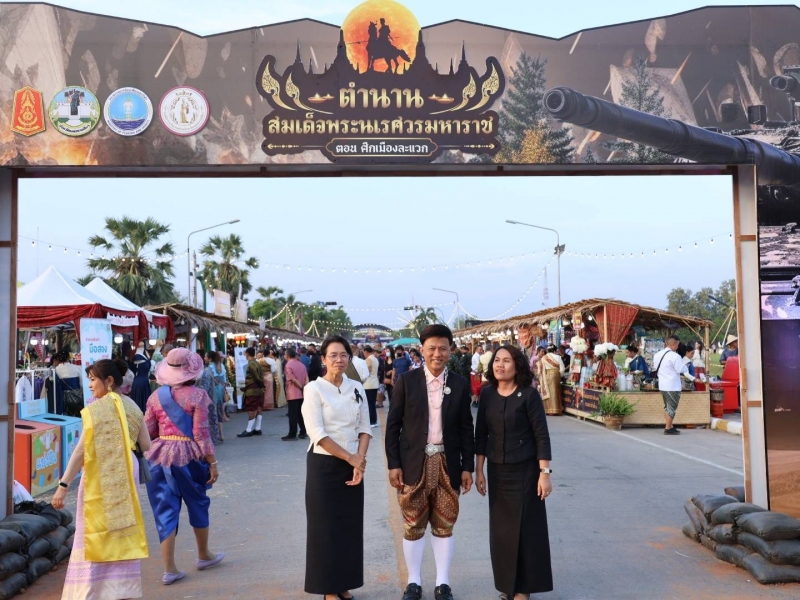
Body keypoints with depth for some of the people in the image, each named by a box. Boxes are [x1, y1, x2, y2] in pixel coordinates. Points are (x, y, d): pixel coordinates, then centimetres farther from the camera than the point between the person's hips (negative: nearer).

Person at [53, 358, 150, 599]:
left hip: (100, 476, -5)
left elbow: (83, 449, -15)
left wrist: (64, 484, -13)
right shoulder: (132, 407, 4)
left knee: (94, 533, 5)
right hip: (126, 472, 5)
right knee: (124, 530, 14)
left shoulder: (95, 409, -11)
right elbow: (146, 446, 7)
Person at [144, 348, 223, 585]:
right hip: (188, 455, -3)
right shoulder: (197, 395, -9)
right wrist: (212, 462, -7)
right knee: (198, 503, 17)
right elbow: (201, 433, -12)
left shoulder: (156, 395, 3)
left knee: (165, 510, 8)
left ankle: (169, 568, 8)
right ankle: (204, 555, 33)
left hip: (160, 456, 3)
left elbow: (148, 431, 6)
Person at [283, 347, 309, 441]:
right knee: (301, 413, 12)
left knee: (293, 414, -2)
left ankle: (292, 434, 0)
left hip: (292, 394, -6)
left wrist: (302, 387, -7)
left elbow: (293, 379, -16)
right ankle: (303, 433, 13)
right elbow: (306, 378, 4)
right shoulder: (301, 364, 10)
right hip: (302, 393, 6)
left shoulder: (288, 365, -11)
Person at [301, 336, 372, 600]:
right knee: (326, 526, 3)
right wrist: (349, 458, -13)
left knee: (350, 525, 9)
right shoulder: (314, 389, -9)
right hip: (325, 465, -4)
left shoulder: (357, 388, 6)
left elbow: (364, 427, 6)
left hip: (353, 466, 4)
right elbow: (317, 433, -15)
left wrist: (360, 460, -9)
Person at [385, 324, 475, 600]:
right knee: (413, 526, 8)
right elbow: (393, 425, -2)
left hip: (447, 464, 1)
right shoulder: (406, 381, -3)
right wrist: (393, 464, -7)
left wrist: (467, 466, 2)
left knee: (444, 527, 9)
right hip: (414, 464, -1)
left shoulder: (460, 384, 2)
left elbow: (466, 428, 6)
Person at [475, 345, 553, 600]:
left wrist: (545, 473, -15)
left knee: (525, 527, 3)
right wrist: (479, 471, 6)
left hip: (524, 470, -4)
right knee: (500, 527, 10)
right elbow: (481, 435, 6)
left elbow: (542, 436, -11)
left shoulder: (529, 395, -11)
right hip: (497, 470, 4)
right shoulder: (487, 394, 1)